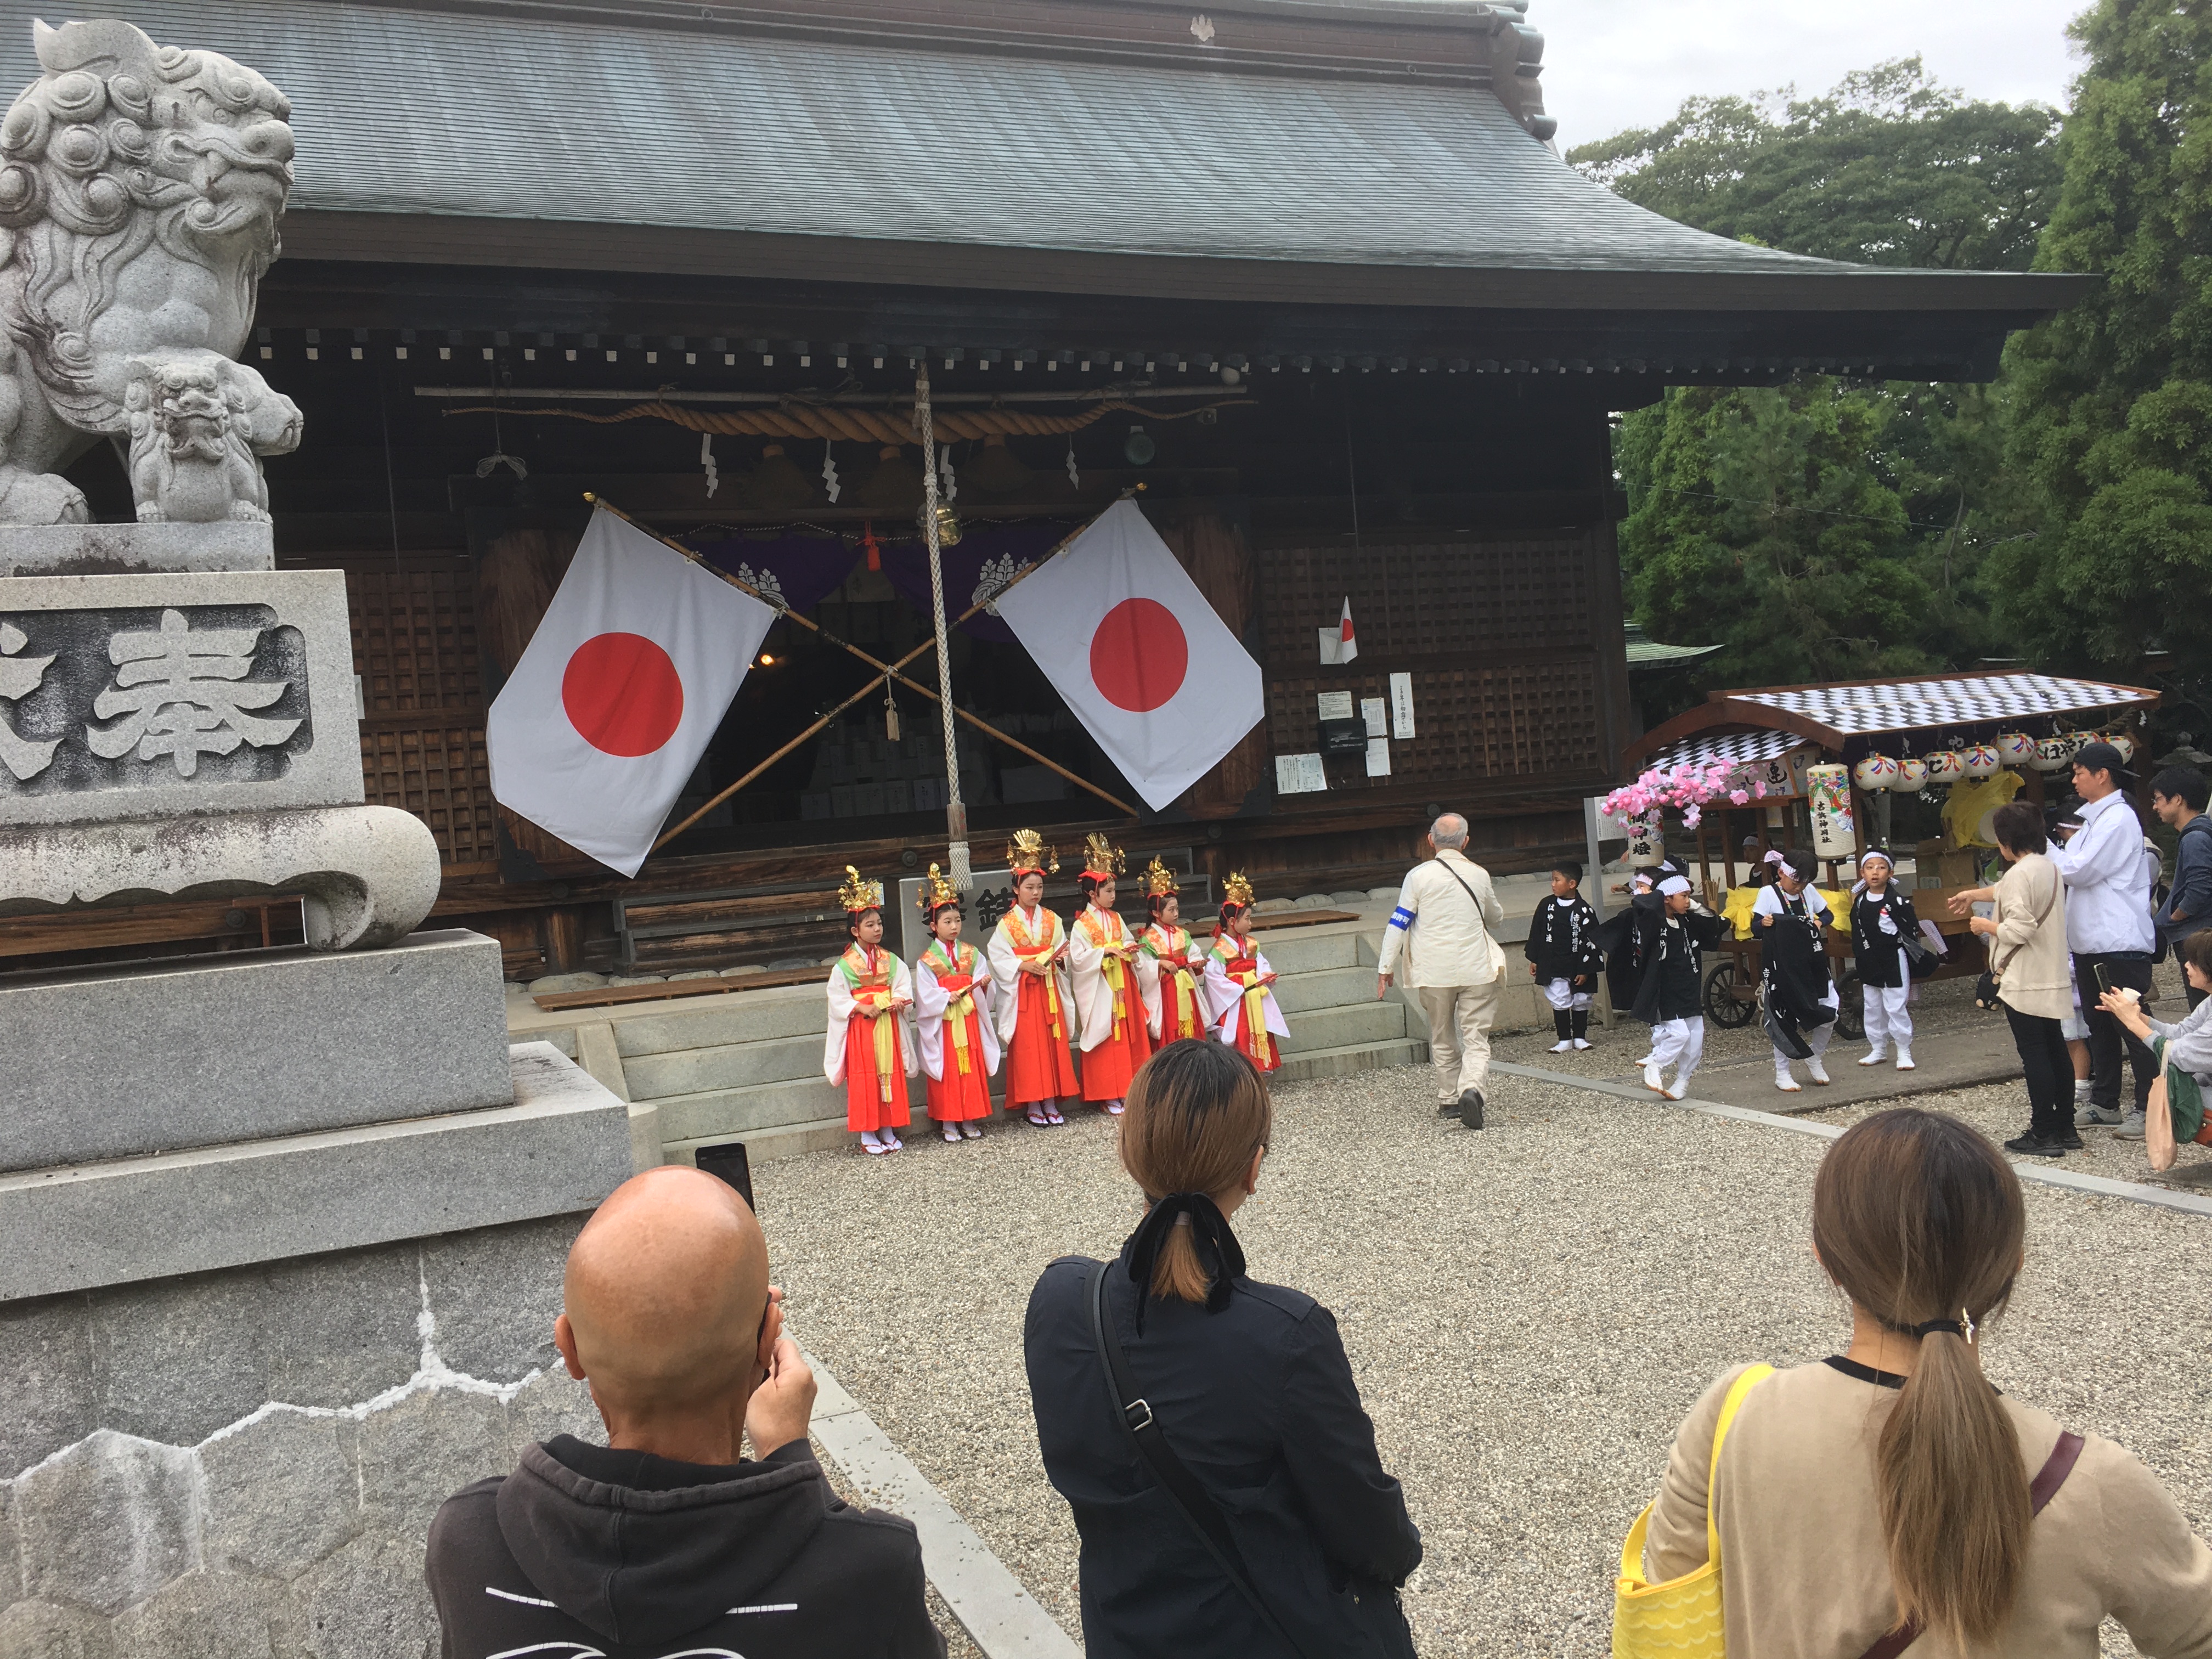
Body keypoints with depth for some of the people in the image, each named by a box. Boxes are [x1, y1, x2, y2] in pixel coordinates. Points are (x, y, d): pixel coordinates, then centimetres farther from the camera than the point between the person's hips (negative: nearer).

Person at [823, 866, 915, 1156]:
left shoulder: (890, 961, 6)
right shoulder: (844, 965, -5)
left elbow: (904, 987, 3)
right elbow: (838, 999, -8)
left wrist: (897, 1001, -16)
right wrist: (862, 1008, -19)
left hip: (888, 1025, 4)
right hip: (861, 1027, -4)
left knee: (890, 1076, 7)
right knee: (865, 1080, -1)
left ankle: (889, 1132, 17)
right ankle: (868, 1136, 6)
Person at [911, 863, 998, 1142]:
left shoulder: (971, 954, 7)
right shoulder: (927, 961, -3)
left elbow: (981, 981, 4)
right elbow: (926, 995, -8)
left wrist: (984, 984, -17)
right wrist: (947, 997, -22)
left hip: (970, 1019, 3)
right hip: (943, 1024, -3)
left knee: (973, 1069, 5)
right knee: (948, 1072, 0)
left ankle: (970, 1120, 14)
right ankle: (949, 1123, 8)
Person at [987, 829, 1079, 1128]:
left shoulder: (1052, 920, 9)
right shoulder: (1007, 924, -2)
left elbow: (1062, 950, 10)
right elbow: (998, 958, -8)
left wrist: (1061, 957, -11)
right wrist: (1024, 965, -18)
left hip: (1049, 989, 4)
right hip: (1022, 992, -3)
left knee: (1053, 1043, 3)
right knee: (1028, 1046, -3)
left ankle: (1051, 1103, 10)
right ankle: (1032, 1105, 4)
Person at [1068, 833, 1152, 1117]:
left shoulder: (1116, 920, 11)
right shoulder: (1082, 924, -8)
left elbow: (1128, 942, 20)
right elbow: (1077, 958, -14)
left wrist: (1129, 949, -2)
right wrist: (1106, 951, -20)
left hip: (1122, 985, 6)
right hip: (1099, 989, -6)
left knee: (1129, 1035, 6)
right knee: (1106, 1040, -3)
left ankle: (1127, 1090, 14)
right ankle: (1107, 1098, 2)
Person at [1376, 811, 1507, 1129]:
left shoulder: (1419, 876, -5)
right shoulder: (1480, 875, 2)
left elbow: (1398, 923, -6)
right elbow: (1497, 920, 19)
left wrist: (1385, 967, 1)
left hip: (1435, 972, 0)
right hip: (1477, 970, 0)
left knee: (1443, 1039, 16)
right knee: (1476, 1039, 0)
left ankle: (1449, 1098, 22)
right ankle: (1472, 1089, -23)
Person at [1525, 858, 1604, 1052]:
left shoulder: (1584, 911, -12)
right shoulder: (1547, 906, -1)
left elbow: (1590, 941, -10)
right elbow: (1536, 932, 8)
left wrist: (1585, 970, -10)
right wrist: (1534, 960, 8)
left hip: (1577, 968, -2)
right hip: (1553, 967, 2)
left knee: (1580, 1002, 10)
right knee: (1559, 1003, 4)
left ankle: (1579, 1037, 24)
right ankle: (1564, 1040, 14)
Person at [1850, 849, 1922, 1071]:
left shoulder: (1897, 900, -13)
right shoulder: (1860, 901, 4)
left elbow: (1913, 929, -10)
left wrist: (1895, 940, -9)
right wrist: (1858, 952, 10)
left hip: (1893, 961, -6)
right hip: (1869, 963, 6)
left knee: (1896, 1007, -4)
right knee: (1873, 1008, 14)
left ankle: (1904, 1052, 6)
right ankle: (1878, 1050, 25)